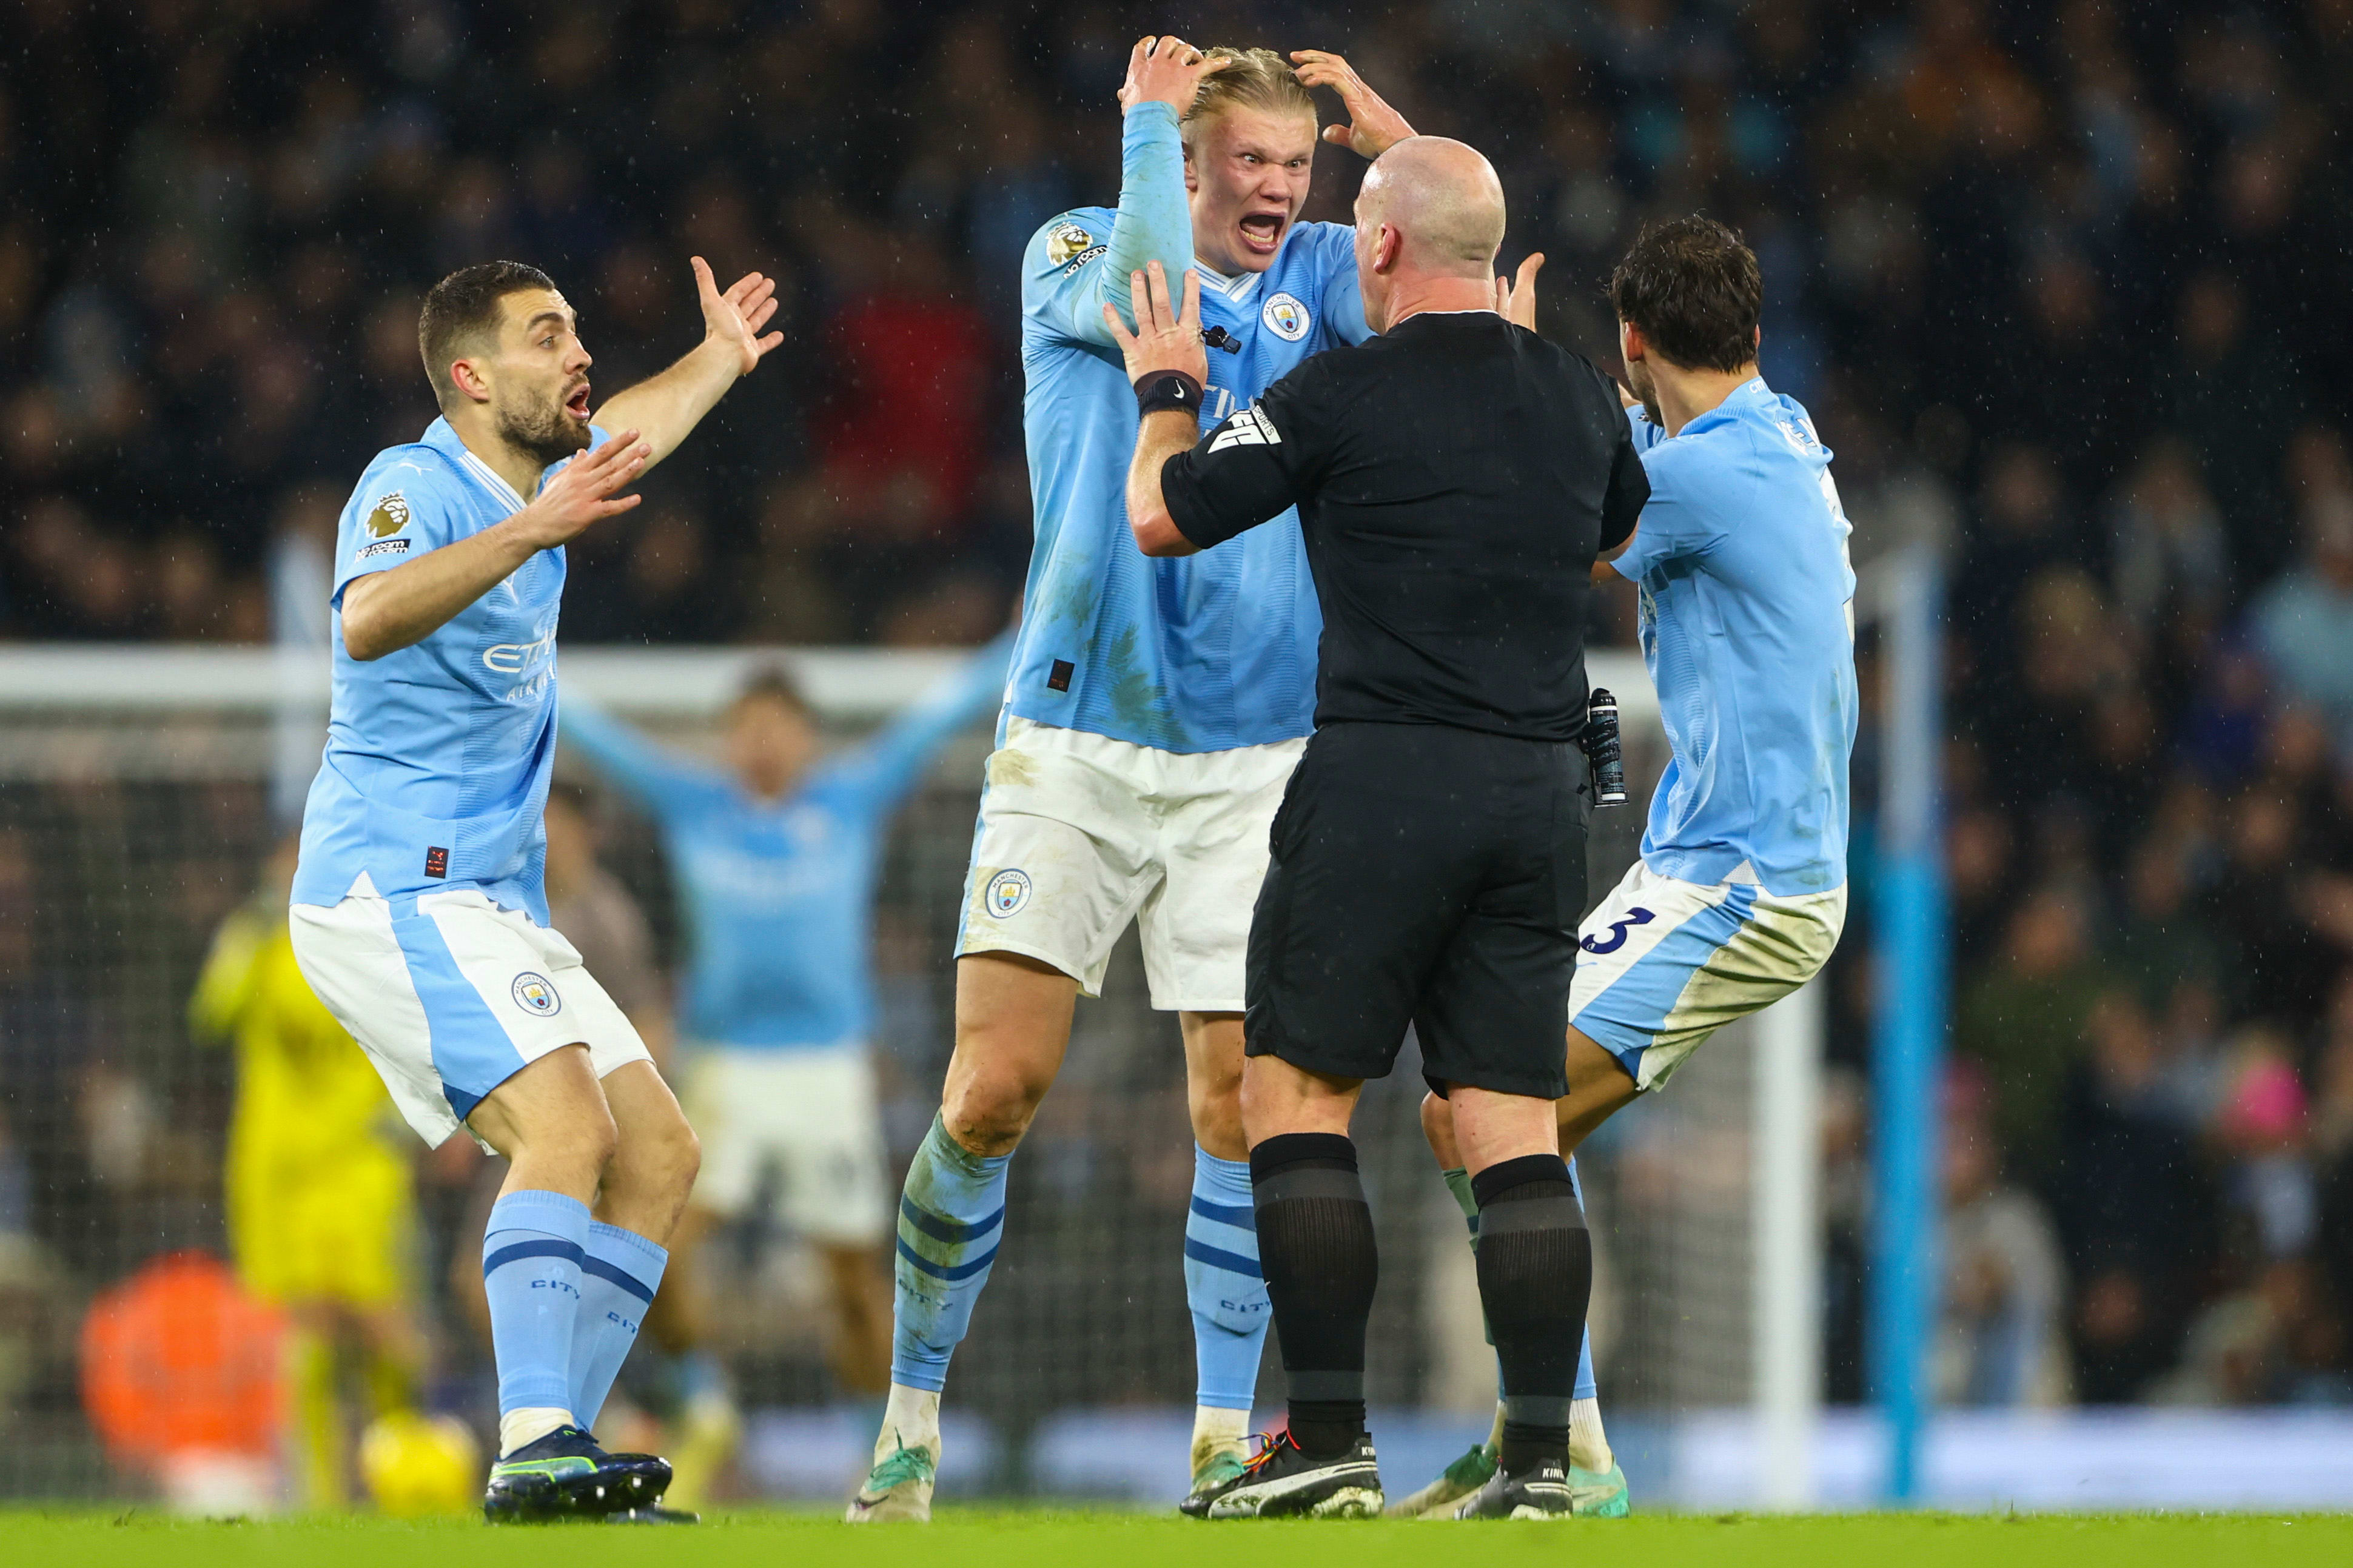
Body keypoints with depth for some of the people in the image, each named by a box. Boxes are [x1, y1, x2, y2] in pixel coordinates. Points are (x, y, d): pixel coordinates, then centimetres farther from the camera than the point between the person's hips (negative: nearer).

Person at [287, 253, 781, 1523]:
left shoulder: (529, 484, 16)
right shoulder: (415, 484, -12)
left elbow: (619, 440, 43)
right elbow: (368, 620, -34)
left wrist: (719, 361, 54)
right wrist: (532, 534, -42)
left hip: (489, 908, 10)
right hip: (394, 887, -10)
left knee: (659, 1154, 4)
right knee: (567, 1127, -27)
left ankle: (553, 1464, 0)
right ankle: (536, 1449, -37)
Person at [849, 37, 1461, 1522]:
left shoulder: (1319, 277, 7)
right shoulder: (1075, 256, 0)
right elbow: (1147, 300, -22)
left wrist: (1390, 136, -15)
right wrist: (1149, 117, -14)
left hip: (1253, 760, 2)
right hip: (1073, 744, -2)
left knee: (1240, 1103, -4)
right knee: (993, 1090, -9)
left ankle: (1224, 1442, 6)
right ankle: (911, 1423, 5)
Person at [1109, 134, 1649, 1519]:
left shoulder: (1342, 395, -7)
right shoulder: (1581, 396, 9)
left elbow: (1161, 519, 2)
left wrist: (1167, 390, 20)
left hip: (1386, 780, -5)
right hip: (1543, 791, 5)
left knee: (1297, 1093, 3)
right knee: (1517, 1126, 5)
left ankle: (1330, 1442, -4)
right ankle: (1543, 1456, -3)